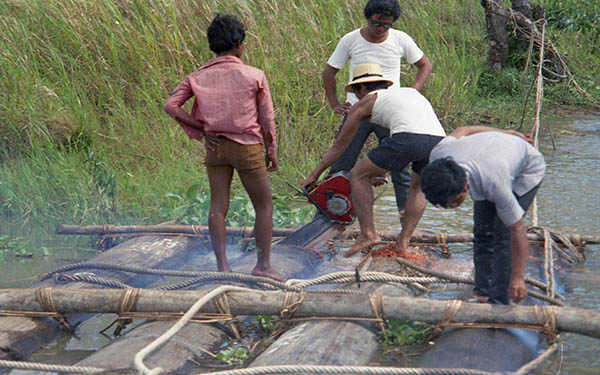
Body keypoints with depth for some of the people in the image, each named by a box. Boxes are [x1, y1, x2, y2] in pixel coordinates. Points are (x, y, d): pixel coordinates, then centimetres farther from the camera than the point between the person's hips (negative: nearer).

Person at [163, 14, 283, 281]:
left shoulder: (198, 77, 1)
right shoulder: (254, 76, -8)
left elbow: (171, 106, -5)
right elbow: (267, 119, -4)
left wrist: (201, 129, 0)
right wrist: (271, 152, 7)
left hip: (215, 147, 3)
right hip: (247, 147, -3)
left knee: (218, 207, 7)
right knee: (264, 206, 9)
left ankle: (222, 265, 4)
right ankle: (263, 265, 10)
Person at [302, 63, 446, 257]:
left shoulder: (366, 101, 23)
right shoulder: (410, 92, 36)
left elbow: (338, 146, 31)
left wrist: (314, 175, 42)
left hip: (409, 139, -5)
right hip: (438, 140, 5)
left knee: (358, 175, 15)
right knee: (418, 188, 32)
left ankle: (368, 234, 9)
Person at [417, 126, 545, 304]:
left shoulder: (493, 183, -46)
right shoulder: (438, 155, -30)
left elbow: (517, 230, -33)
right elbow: (461, 131, -5)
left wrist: (517, 277, -26)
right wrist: (507, 133, 10)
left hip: (527, 169, -6)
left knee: (502, 235, -16)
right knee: (482, 232, 2)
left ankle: (498, 302, -10)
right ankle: (483, 291, 13)